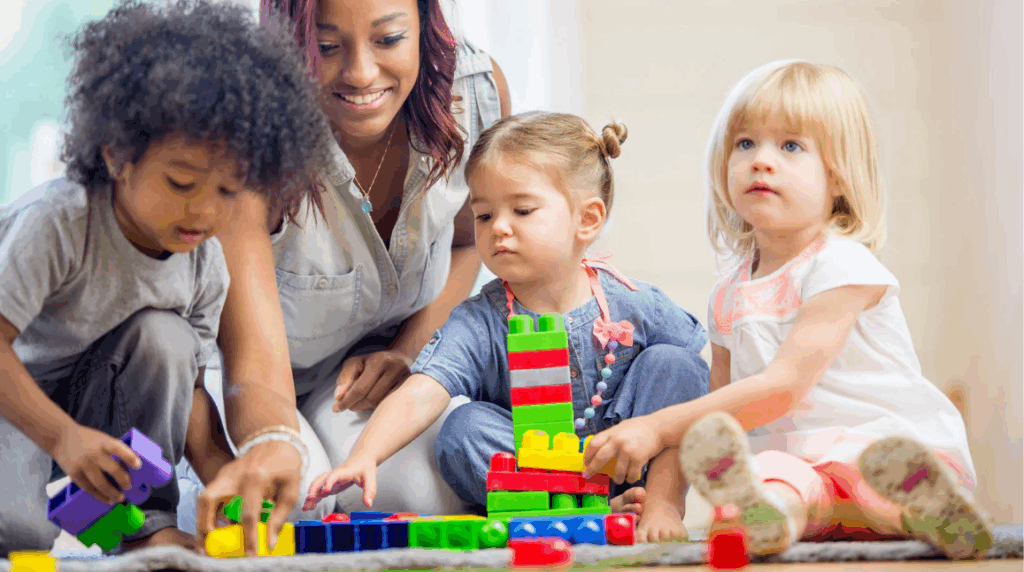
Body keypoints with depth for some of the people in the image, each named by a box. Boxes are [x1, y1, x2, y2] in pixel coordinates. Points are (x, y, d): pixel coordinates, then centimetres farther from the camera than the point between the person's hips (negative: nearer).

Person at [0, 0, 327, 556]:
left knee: (164, 336, -23)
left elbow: (185, 385, -2)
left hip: (95, 401, 7)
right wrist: (62, 437, -38)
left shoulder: (206, 267, -10)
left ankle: (143, 520, -10)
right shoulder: (57, 221, -28)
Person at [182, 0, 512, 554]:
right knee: (291, 500, -31)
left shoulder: (477, 91, -22)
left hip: (372, 363, 3)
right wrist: (271, 442, -67)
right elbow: (256, 368, -43)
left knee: (423, 496, -25)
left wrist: (406, 350, -14)